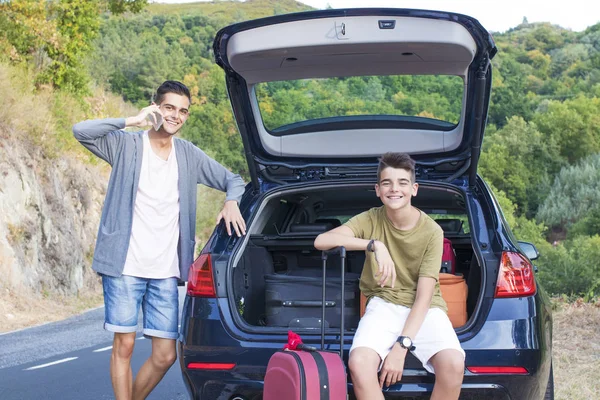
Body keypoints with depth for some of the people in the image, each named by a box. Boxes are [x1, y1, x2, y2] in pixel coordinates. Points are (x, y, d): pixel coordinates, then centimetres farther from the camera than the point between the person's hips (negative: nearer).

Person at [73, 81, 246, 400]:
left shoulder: (188, 155, 11)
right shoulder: (127, 144, -1)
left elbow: (232, 180, 17)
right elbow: (81, 131, -16)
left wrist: (231, 202, -5)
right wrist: (133, 120, -15)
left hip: (166, 271, 4)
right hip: (125, 266, -4)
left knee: (165, 355, 3)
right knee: (124, 344, -2)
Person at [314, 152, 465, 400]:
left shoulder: (431, 231, -10)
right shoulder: (371, 220, -5)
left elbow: (424, 296, -14)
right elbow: (321, 241, -20)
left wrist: (400, 347, -25)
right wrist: (374, 245, -32)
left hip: (423, 309, -1)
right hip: (383, 304, 1)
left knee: (454, 364, -31)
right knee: (358, 363, -31)